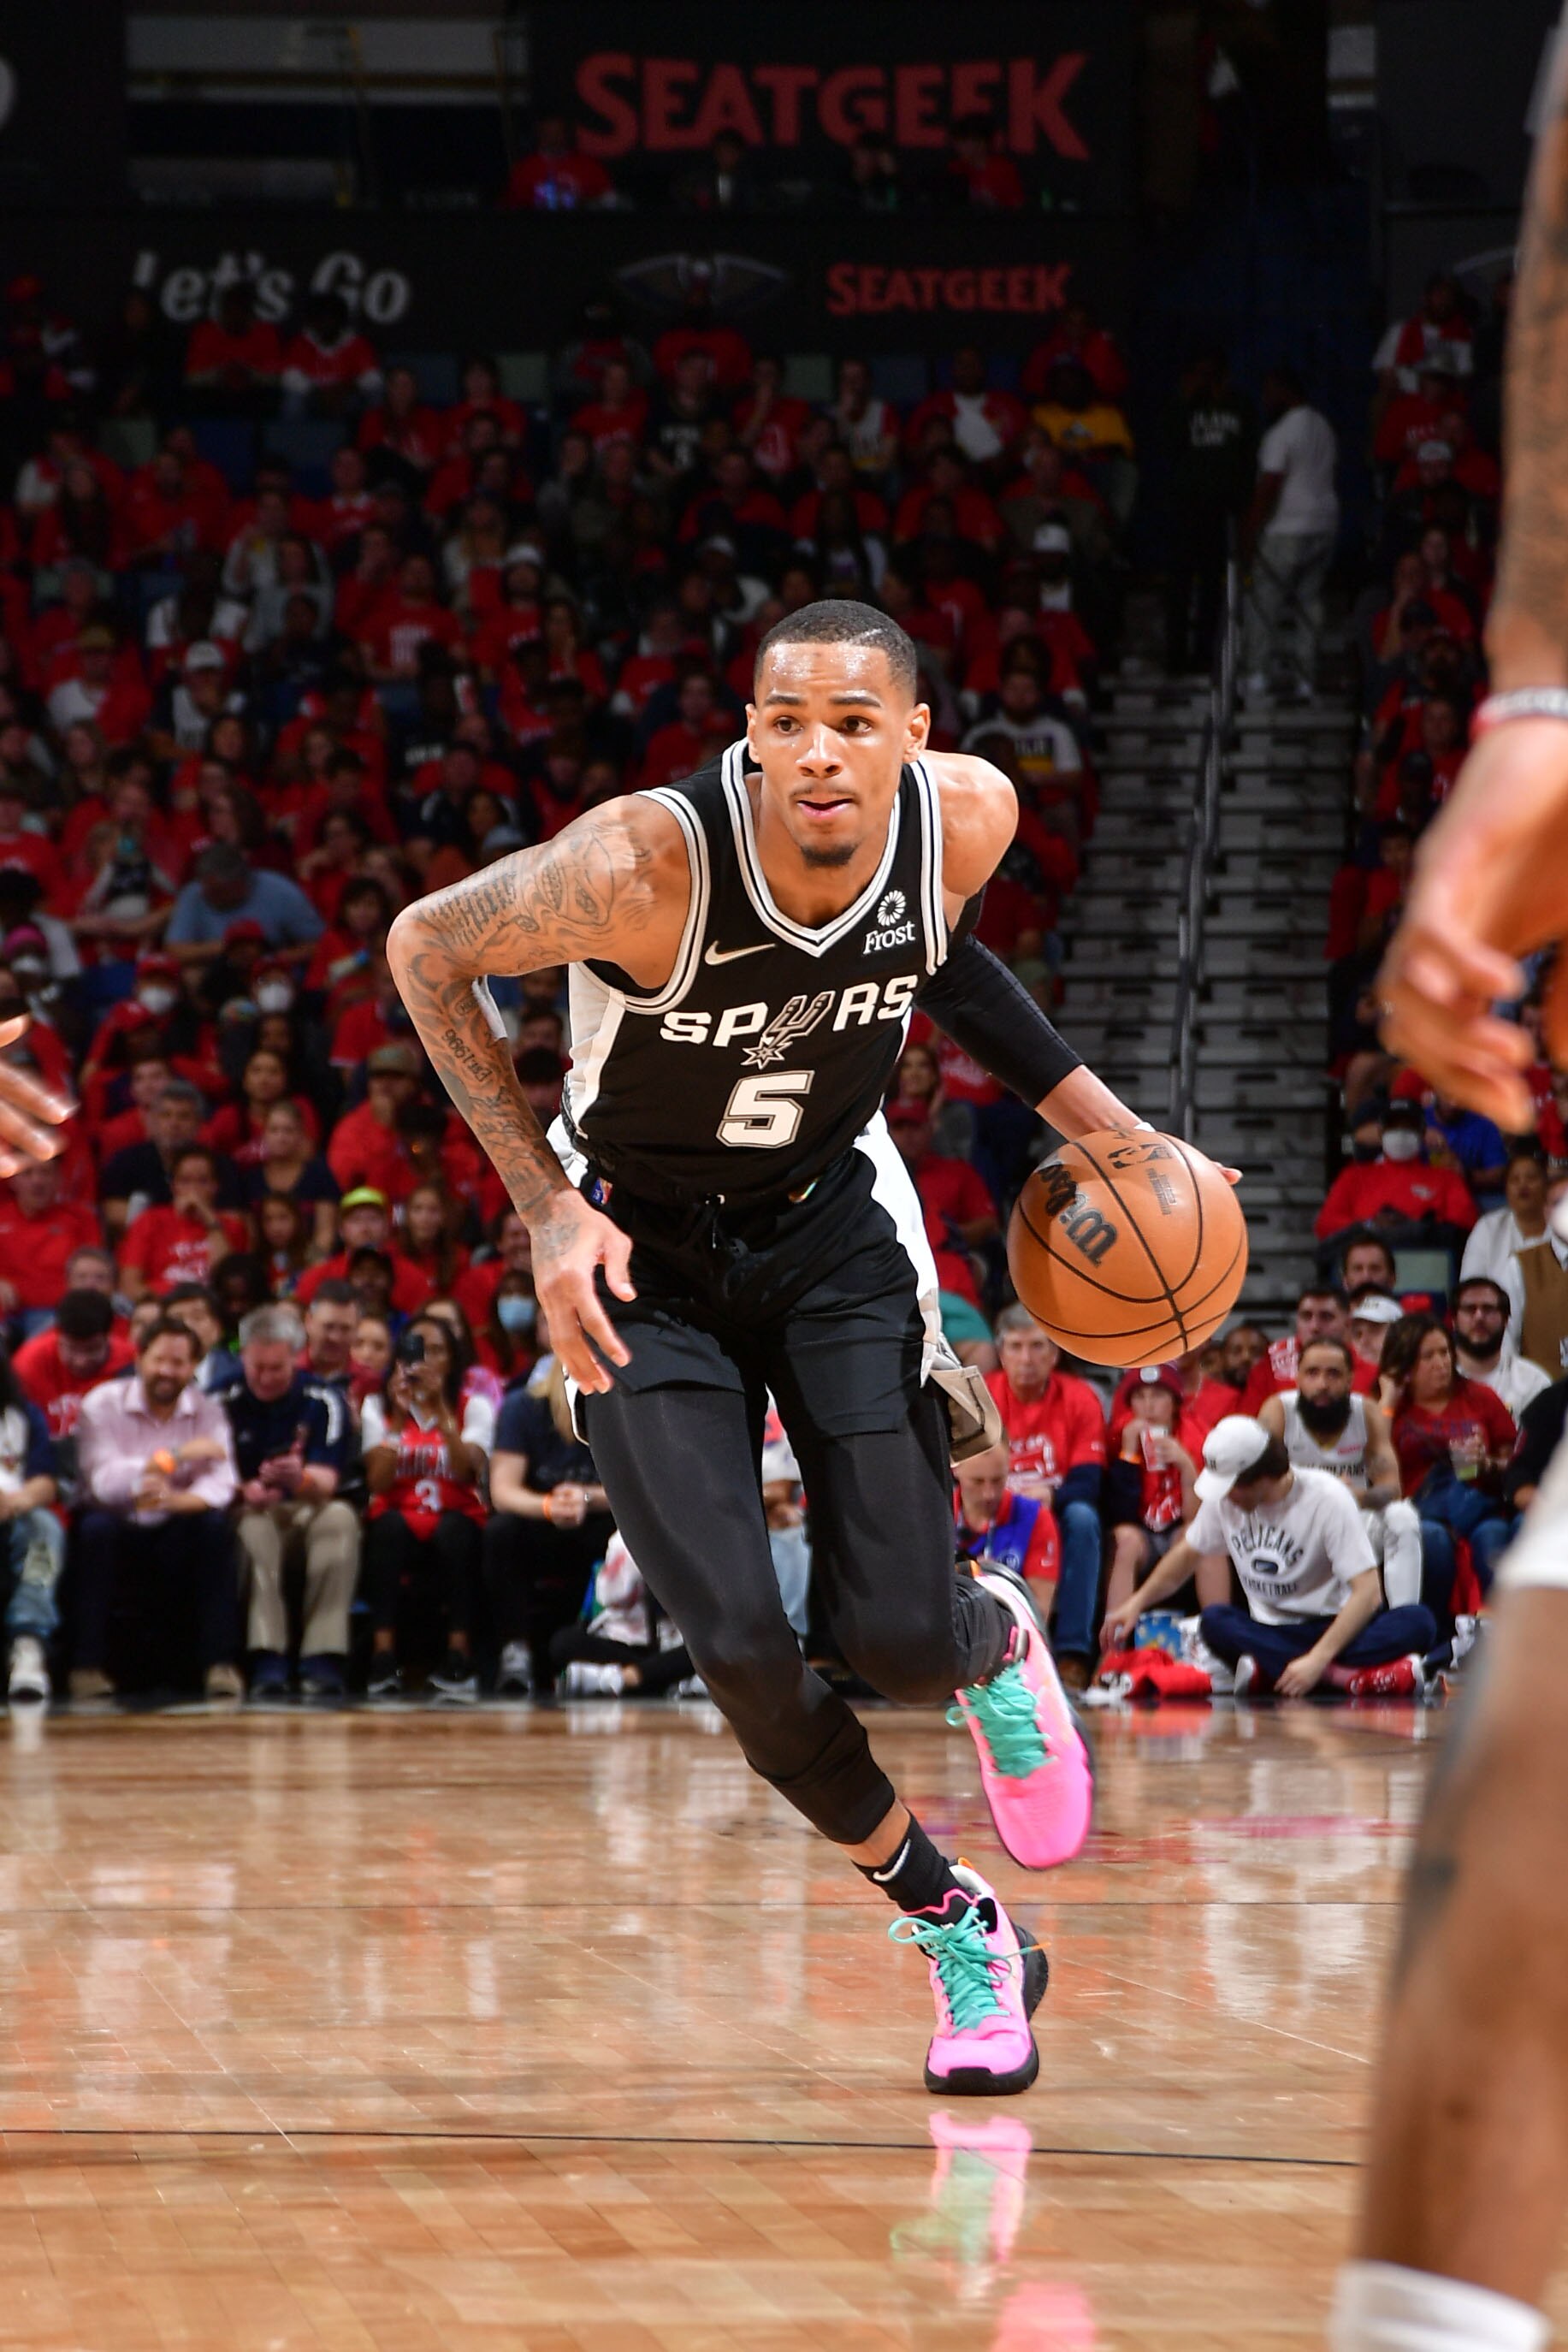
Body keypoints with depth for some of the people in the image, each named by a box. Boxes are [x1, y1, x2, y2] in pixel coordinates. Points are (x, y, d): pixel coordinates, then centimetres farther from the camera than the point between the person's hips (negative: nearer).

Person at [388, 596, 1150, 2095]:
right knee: (740, 1649, -14)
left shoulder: (967, 820, -20)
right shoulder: (648, 863, -32)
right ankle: (952, 1926, 11)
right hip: (643, 1253, -2)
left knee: (899, 1639, -9)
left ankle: (999, 1640, 30)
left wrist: (1087, 1111, 3)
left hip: (836, 1226, 2)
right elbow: (423, 950, -15)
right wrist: (547, 1209, -17)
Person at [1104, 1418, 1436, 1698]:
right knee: (1215, 1620, -32)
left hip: (1337, 1628, -3)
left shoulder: (1327, 1496, -16)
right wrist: (1137, 1603, 8)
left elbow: (1368, 1593, -21)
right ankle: (1355, 1678, -35)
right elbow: (1189, 1553, 19)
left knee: (1418, 1623, -33)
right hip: (1271, 1634, 3)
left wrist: (1318, 1659, -31)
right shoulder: (1223, 1498, -1)